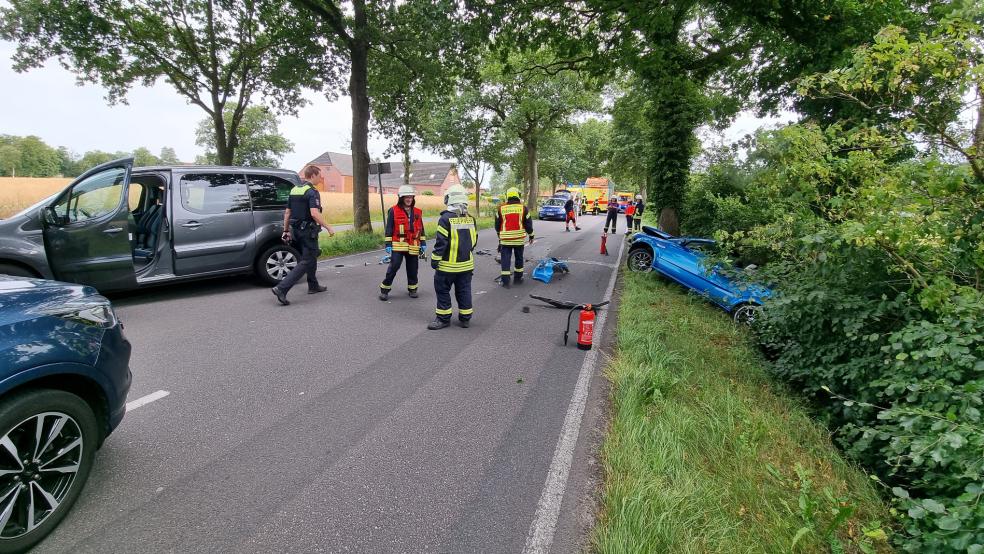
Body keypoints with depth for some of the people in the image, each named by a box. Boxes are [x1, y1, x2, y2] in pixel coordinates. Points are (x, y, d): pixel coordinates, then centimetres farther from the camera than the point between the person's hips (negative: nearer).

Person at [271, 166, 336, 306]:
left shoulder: (294, 190, 12)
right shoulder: (312, 192, -14)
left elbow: (287, 212, 14)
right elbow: (314, 213, -26)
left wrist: (286, 230, 19)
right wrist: (328, 227, -21)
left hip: (296, 230, 9)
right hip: (308, 231, -9)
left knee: (311, 257, 23)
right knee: (306, 262, -7)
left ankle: (313, 286, 33)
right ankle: (282, 288, -16)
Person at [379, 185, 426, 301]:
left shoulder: (417, 212, 10)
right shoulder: (393, 211, -2)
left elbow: (421, 229, 16)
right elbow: (389, 229, -2)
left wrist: (423, 243, 11)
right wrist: (388, 244, -6)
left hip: (413, 246, 4)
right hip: (398, 245, -4)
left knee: (413, 269, 10)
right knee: (393, 266, -8)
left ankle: (412, 289, 26)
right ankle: (384, 290, 2)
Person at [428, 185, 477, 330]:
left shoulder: (446, 218, -15)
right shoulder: (471, 219, 3)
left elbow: (441, 242, -16)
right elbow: (474, 241, 12)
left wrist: (435, 259, -8)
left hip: (448, 265, -5)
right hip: (467, 264, 5)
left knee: (443, 290, 7)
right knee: (464, 290, 13)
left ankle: (444, 318, 12)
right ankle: (465, 318, 19)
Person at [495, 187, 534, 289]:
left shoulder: (501, 208, 1)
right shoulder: (523, 208, -2)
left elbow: (497, 224, 10)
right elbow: (528, 224, 2)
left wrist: (499, 234, 27)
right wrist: (531, 235, 18)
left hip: (505, 239, 0)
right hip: (519, 238, 0)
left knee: (505, 259, 2)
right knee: (519, 258, 16)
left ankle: (505, 281, -3)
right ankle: (518, 278, 24)